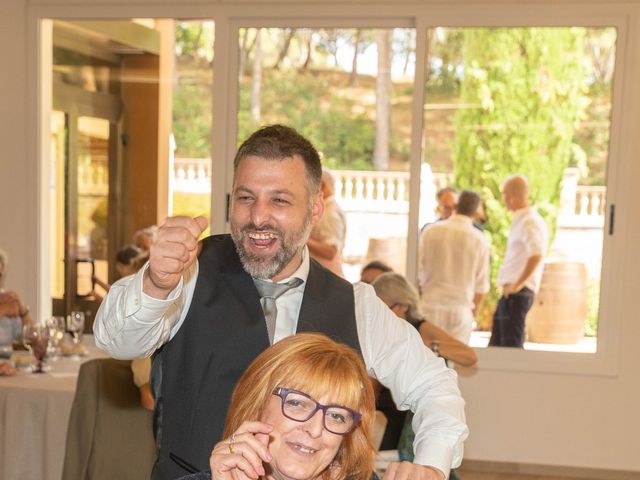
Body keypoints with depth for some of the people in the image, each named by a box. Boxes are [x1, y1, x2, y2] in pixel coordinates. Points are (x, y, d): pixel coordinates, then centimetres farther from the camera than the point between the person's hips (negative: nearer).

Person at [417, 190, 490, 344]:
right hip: (461, 309, 0)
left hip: (430, 306, 0)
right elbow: (481, 285, 2)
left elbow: (417, 270, 2)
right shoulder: (480, 240, -1)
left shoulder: (431, 231, -1)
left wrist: (418, 302, 16)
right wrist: (473, 311, 17)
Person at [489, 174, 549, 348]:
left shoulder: (529, 222, -15)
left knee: (511, 346, -8)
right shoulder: (520, 220, 16)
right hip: (510, 293, 10)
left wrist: (518, 284, -25)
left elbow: (536, 255, -30)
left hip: (517, 293, -10)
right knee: (496, 344, 14)